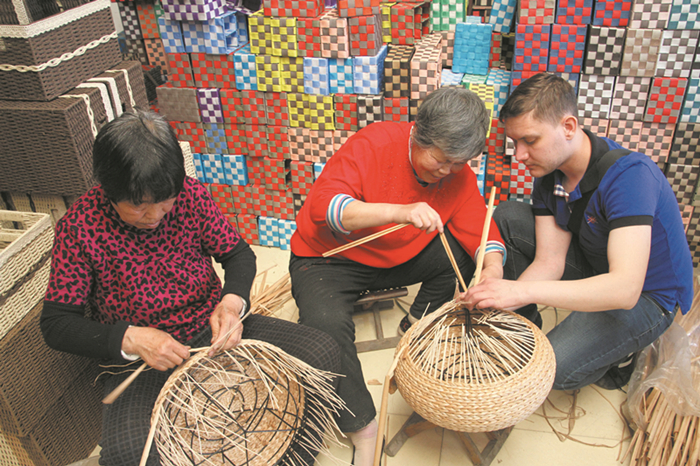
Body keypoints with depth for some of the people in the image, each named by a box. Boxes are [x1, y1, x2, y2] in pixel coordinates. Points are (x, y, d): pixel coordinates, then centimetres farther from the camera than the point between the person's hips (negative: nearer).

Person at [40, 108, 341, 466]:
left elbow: (238, 253, 3)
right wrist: (129, 339, -26)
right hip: (141, 357, -2)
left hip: (213, 330, 3)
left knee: (323, 353, -15)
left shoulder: (190, 195, -8)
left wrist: (232, 301, -19)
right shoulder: (79, 228, -14)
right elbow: (55, 323, -10)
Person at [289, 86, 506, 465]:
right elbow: (323, 205, -35)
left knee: (470, 252, -12)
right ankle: (362, 430, -13)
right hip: (329, 259, -5)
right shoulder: (372, 145, -24)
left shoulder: (457, 174, -6)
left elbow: (478, 227, -8)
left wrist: (494, 266, -32)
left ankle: (417, 327, 7)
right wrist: (399, 211, -48)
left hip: (399, 258, 5)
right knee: (327, 323, -33)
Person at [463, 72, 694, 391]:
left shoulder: (629, 174, -32)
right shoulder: (548, 173, -9)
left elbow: (625, 289, -40)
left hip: (647, 296, -7)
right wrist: (496, 298, -30)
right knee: (506, 216, -8)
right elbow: (549, 262, -12)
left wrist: (523, 290, -48)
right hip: (595, 267, 7)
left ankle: (620, 350, 6)